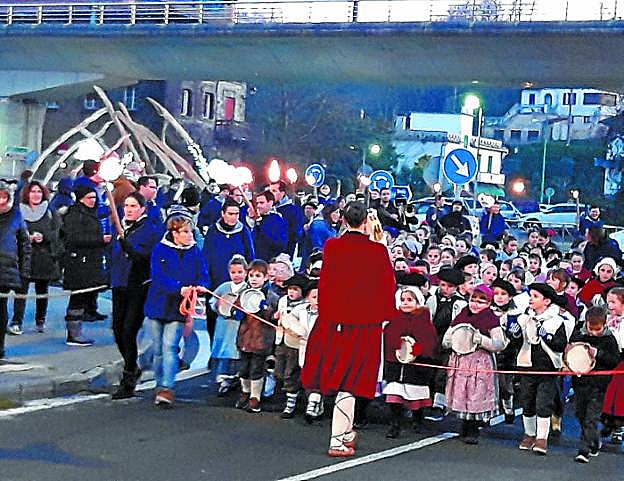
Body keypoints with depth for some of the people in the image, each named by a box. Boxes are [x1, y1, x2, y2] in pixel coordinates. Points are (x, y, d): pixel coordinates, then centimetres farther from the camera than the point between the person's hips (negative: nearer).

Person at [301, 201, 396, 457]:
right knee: (349, 379, 2)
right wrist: (385, 316, 11)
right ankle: (338, 441, 2)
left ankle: (346, 432, 29)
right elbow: (388, 286, -1)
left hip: (334, 321, 2)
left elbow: (325, 283, 2)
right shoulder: (378, 251, -9)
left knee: (336, 374, 18)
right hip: (364, 323, -2)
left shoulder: (331, 247, -6)